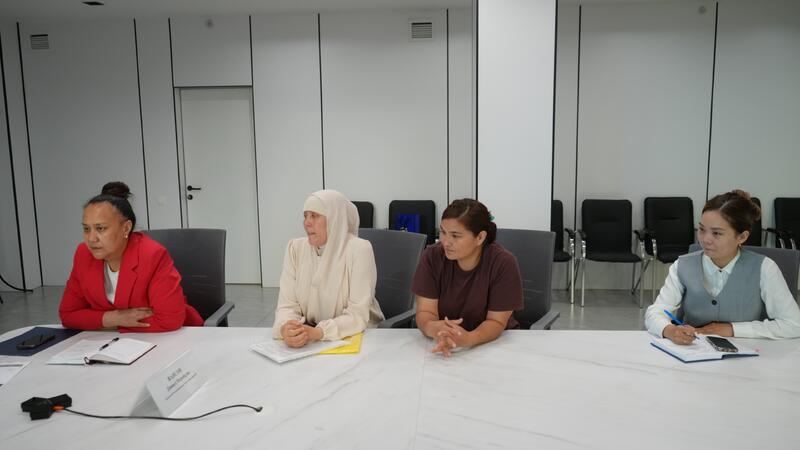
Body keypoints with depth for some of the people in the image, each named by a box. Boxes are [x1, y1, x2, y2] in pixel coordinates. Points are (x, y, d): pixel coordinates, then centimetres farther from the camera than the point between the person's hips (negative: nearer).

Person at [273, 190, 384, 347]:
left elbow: (358, 315, -18)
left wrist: (317, 332, -31)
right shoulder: (295, 248, -1)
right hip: (310, 339, 4)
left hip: (356, 337, -4)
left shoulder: (359, 249, -14)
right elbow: (287, 305, -5)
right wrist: (286, 328, -27)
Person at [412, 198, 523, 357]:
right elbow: (425, 312, -13)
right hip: (442, 342, 1)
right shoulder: (432, 256, -11)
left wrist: (468, 338, -36)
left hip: (494, 341, 0)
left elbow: (496, 322, -16)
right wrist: (433, 328, -36)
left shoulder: (504, 262, -16)